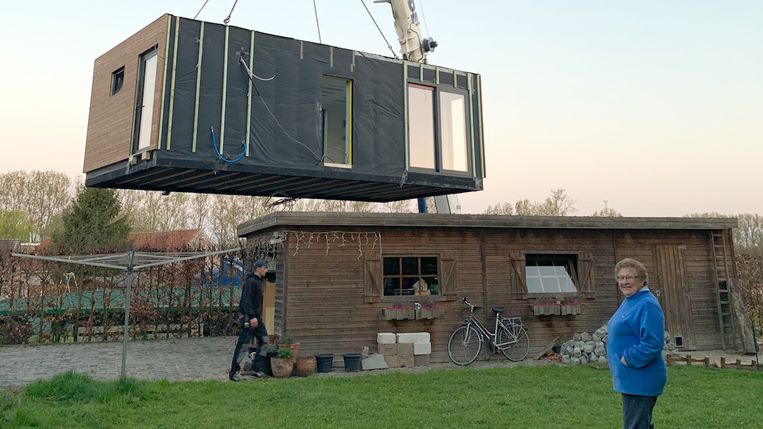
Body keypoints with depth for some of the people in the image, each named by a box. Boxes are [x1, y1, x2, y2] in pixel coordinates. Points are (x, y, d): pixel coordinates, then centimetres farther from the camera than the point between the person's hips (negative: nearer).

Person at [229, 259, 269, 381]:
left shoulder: (259, 281, 16)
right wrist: (252, 317, -29)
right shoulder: (250, 282, -15)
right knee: (243, 344, -4)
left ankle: (257, 369, 8)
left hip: (256, 317, 10)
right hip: (249, 317, -10)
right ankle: (233, 372, 4)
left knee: (263, 340, 4)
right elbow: (246, 301, -23)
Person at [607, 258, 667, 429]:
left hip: (640, 381, -10)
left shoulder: (647, 305, -19)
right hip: (631, 380, 10)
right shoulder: (628, 301, 11)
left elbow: (652, 344, -27)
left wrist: (627, 360, -19)